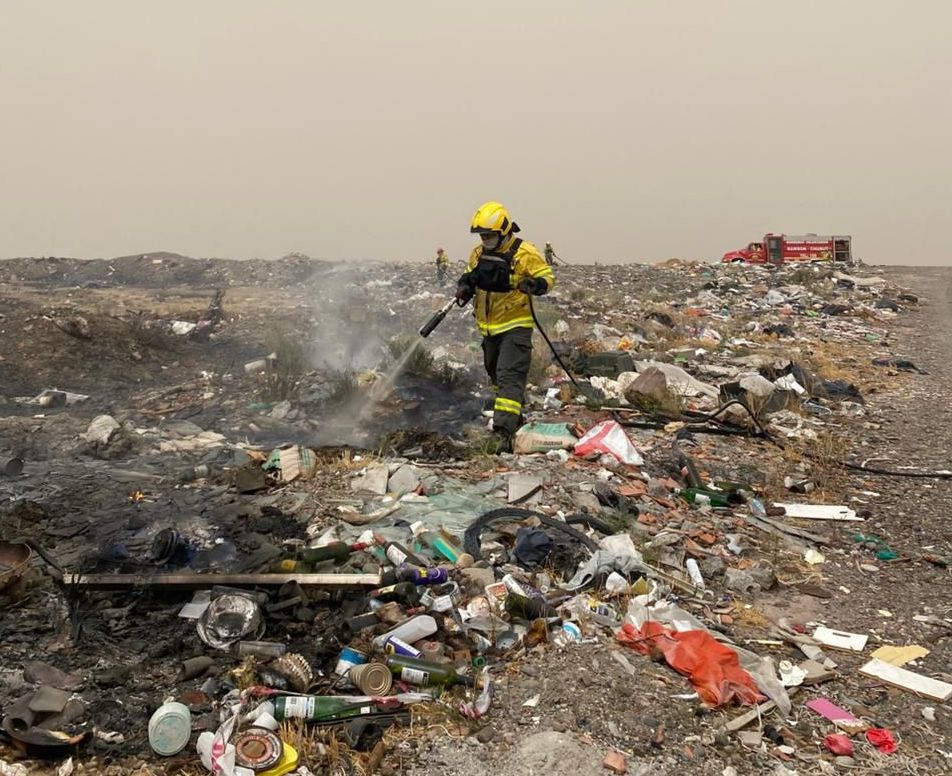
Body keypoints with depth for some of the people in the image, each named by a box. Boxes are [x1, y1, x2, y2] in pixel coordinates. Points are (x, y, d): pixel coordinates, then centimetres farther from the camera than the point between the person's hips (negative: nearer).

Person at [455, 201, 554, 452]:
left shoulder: (524, 253, -14)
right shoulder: (478, 253, 5)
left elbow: (548, 276, -8)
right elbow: (470, 277, 20)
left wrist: (535, 285, -30)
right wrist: (465, 287, -3)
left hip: (515, 326, -8)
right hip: (489, 327, 8)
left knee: (509, 376, -16)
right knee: (495, 373, 20)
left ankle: (504, 430, -20)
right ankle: (514, 415, 40)